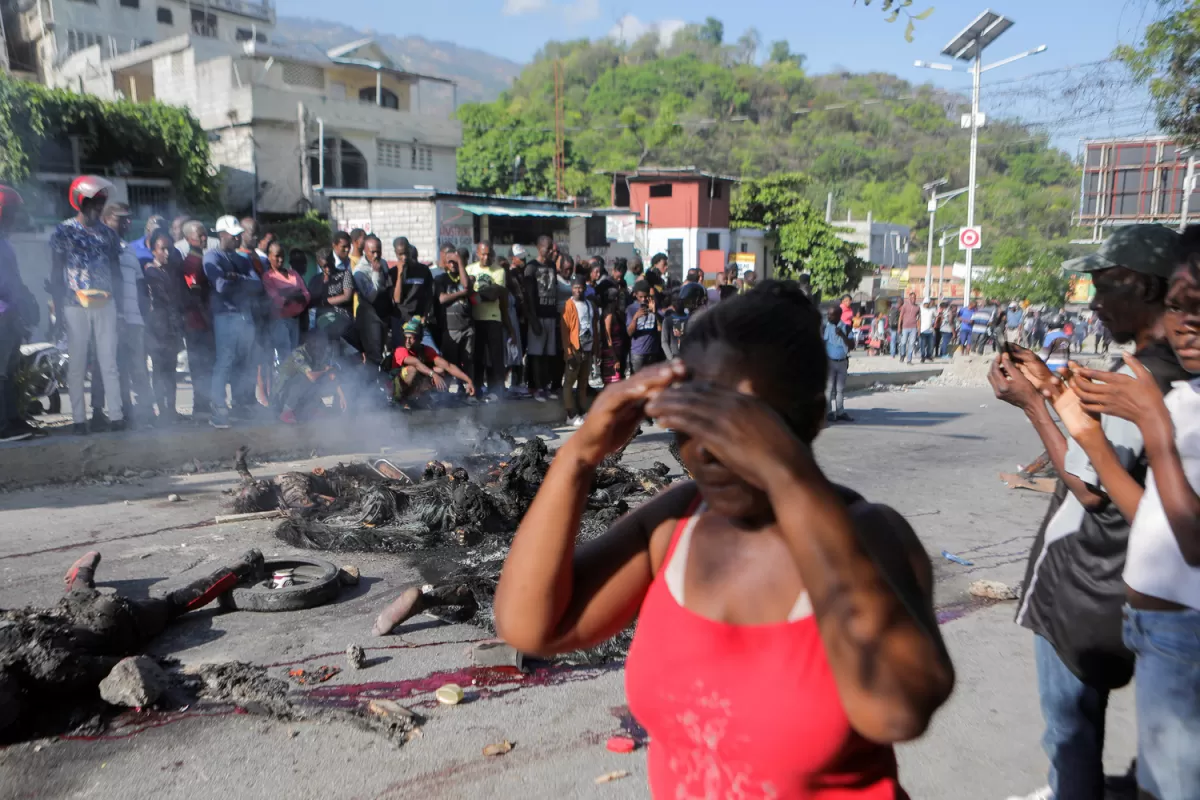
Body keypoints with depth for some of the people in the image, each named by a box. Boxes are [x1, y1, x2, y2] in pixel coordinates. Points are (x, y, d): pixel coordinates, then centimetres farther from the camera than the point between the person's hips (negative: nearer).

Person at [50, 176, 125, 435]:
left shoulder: (108, 234, 11)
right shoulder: (62, 233, 1)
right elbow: (56, 273, 0)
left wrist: (117, 299, 5)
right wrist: (59, 308, -6)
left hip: (105, 305, 3)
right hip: (76, 306, -3)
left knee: (109, 362, 2)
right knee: (77, 364, 1)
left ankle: (115, 414, 4)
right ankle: (79, 418, 6)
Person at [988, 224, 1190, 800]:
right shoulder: (1176, 369, 4)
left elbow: (1089, 486, -23)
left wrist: (1030, 403, -17)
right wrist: (1048, 383, 10)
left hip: (1083, 579, -10)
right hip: (1122, 573, 10)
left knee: (1070, 717, 7)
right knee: (1080, 706, 27)